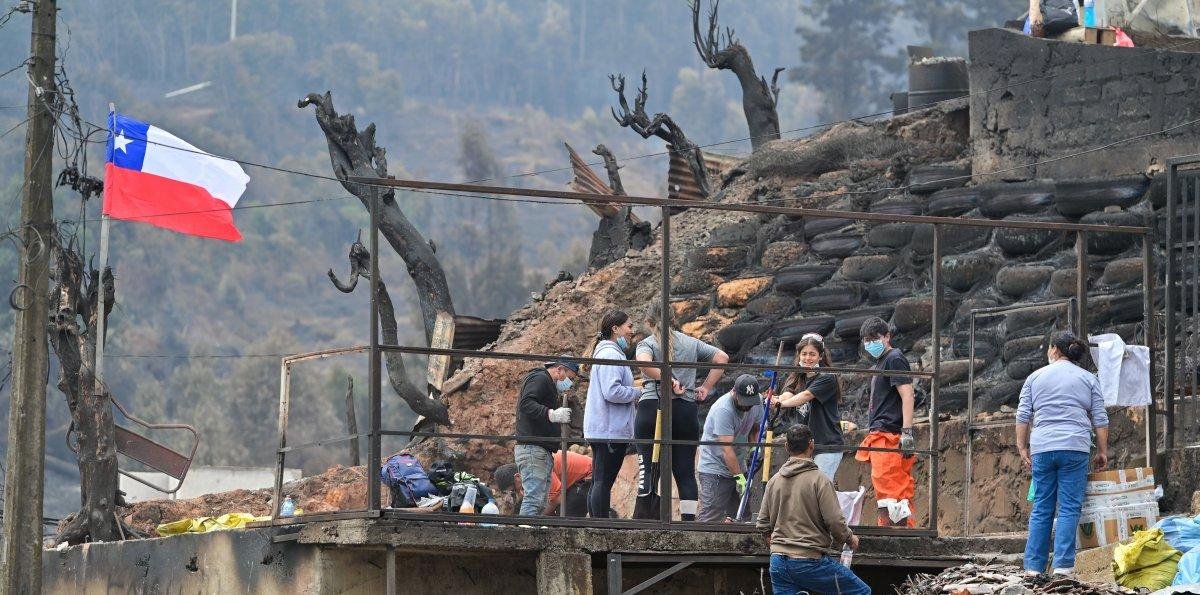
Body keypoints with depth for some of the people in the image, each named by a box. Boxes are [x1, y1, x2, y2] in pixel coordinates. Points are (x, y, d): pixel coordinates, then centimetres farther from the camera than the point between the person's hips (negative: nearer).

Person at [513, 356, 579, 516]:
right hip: (533, 449, -11)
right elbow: (526, 404, -19)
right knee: (534, 498, -18)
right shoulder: (539, 379, -4)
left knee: (540, 503, 5)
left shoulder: (547, 383, 29)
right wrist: (552, 414, -29)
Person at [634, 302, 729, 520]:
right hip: (687, 410, 4)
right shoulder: (691, 343, 14)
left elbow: (643, 362, -22)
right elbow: (722, 358, 12)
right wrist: (706, 387, 12)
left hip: (652, 406, -4)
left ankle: (642, 519, -8)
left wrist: (669, 380, -16)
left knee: (648, 467, -2)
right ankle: (689, 521, 0)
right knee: (686, 472, 4)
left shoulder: (647, 344, 1)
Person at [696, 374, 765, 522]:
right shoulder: (723, 409, -26)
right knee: (711, 517, -13)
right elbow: (727, 449, -27)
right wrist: (739, 477, -29)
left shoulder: (758, 401, -3)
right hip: (715, 469, -7)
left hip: (739, 467, 7)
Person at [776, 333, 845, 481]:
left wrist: (782, 403, -36)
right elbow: (787, 396, -7)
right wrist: (778, 399, -31)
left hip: (828, 445, -7)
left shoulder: (827, 378, -8)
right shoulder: (797, 378, 12)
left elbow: (806, 395, -22)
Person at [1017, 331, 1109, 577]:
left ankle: (1034, 565, 3)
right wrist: (1102, 451, 12)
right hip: (1075, 447, -2)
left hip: (1042, 448, 2)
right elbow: (1100, 419, 7)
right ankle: (1063, 564, -11)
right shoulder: (1088, 379, 10)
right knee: (1069, 507, -2)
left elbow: (1023, 416, 9)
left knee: (1041, 508, 6)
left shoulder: (1036, 377, 13)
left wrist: (1022, 448, 13)